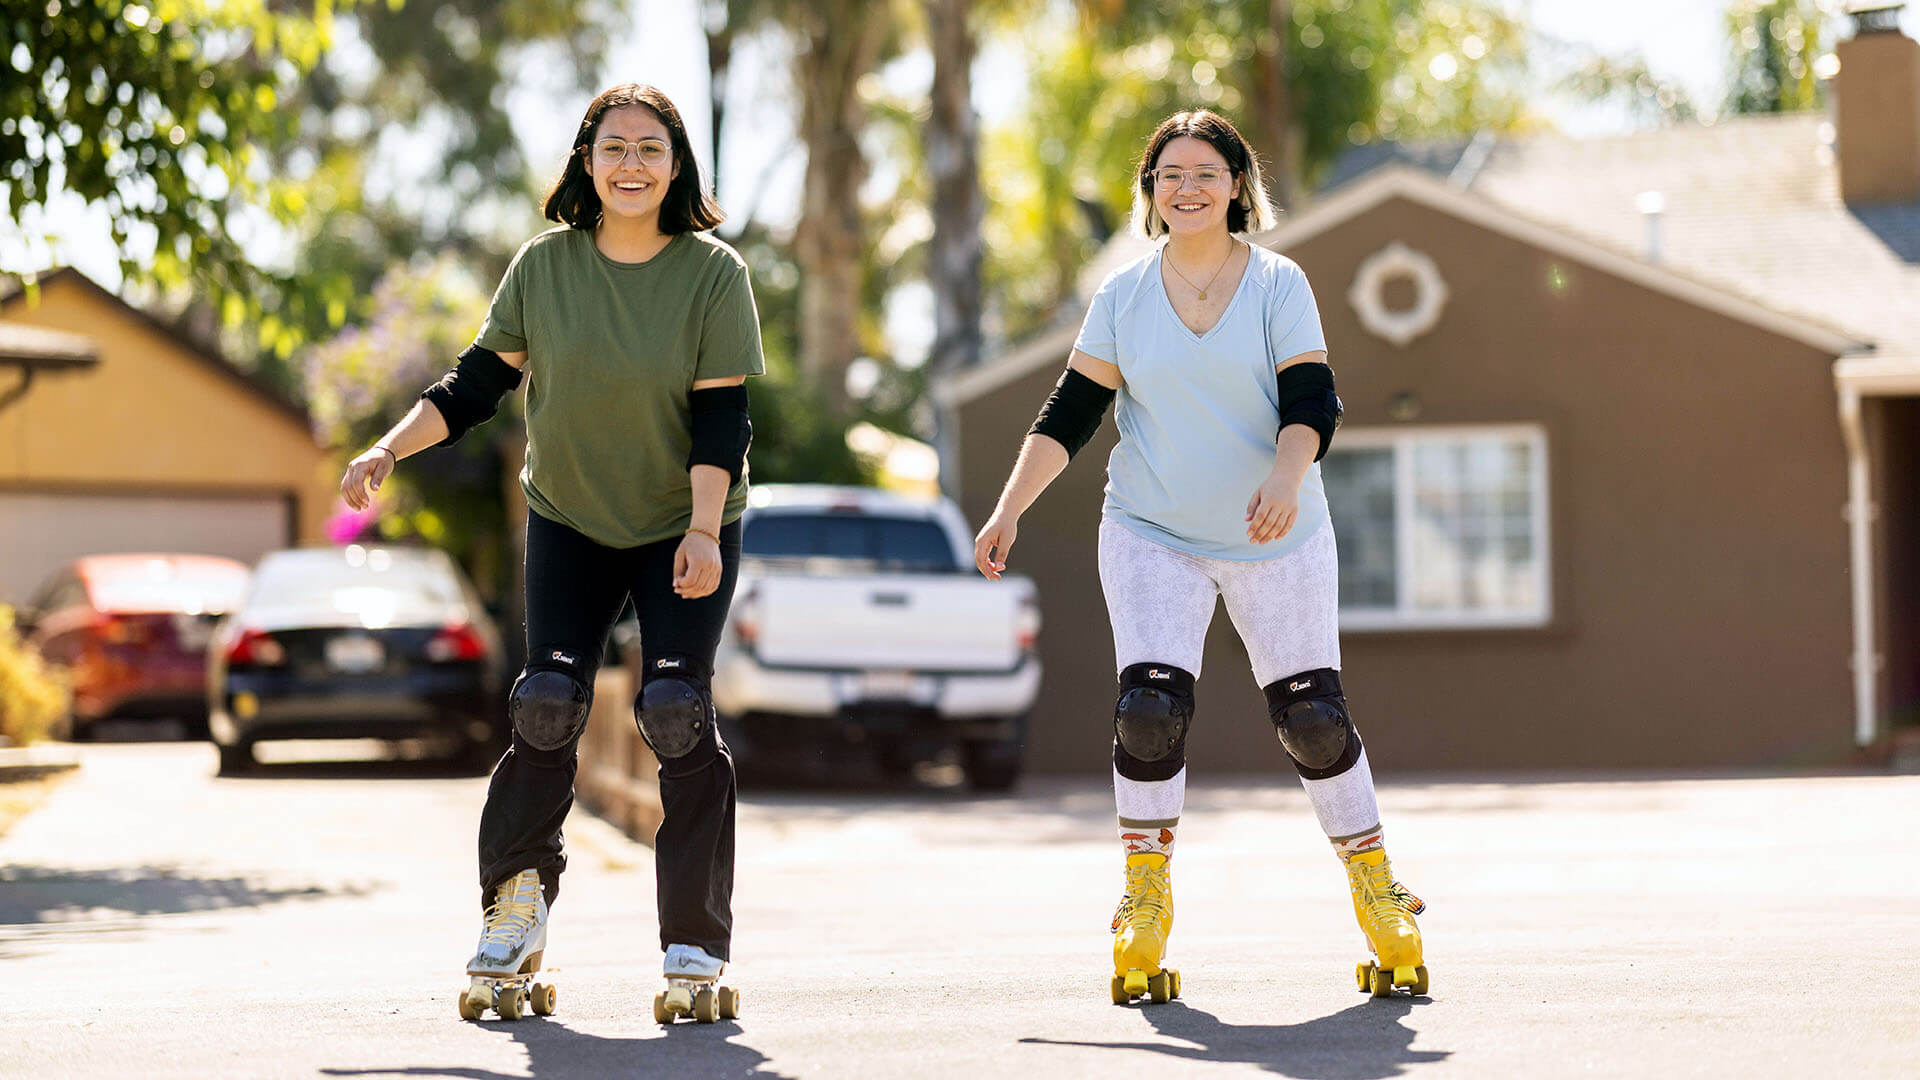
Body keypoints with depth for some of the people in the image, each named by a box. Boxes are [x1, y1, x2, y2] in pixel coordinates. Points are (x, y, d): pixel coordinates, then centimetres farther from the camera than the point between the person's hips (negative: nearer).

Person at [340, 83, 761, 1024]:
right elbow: (477, 383, 2)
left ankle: (696, 948, -11)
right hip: (568, 523, 2)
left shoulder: (713, 273, -11)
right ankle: (514, 906, 5)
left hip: (685, 528, -2)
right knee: (547, 701, -13)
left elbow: (722, 417, -13)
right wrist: (388, 450, -7)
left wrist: (704, 531, -23)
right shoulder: (544, 266, -5)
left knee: (676, 708, -16)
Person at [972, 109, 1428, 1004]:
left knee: (1313, 718, -2)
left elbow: (1312, 402, -12)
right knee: (1149, 708, -14)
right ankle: (1145, 897, 1)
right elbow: (1070, 416, 4)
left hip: (1278, 541, -1)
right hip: (1152, 535, 1)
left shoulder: (1279, 285, -4)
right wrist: (1008, 511, -5)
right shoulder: (1123, 297, 2)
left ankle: (1374, 886, 16)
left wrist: (1286, 479, -32)